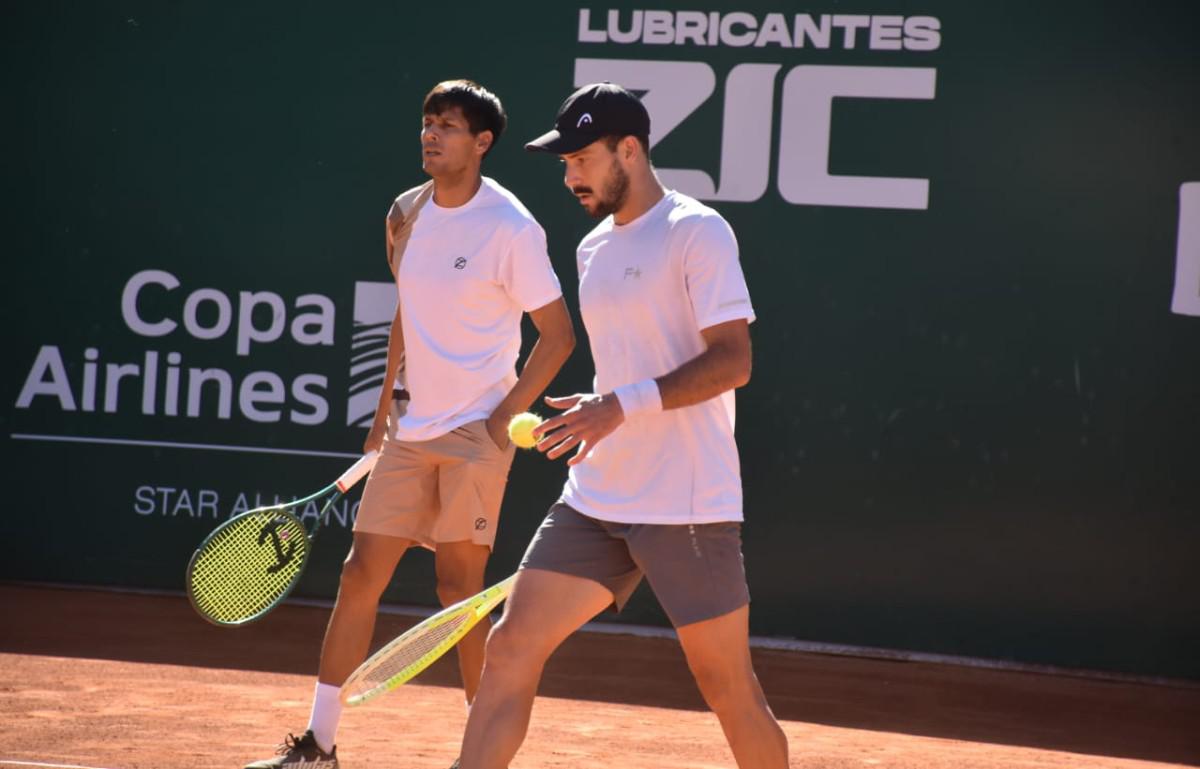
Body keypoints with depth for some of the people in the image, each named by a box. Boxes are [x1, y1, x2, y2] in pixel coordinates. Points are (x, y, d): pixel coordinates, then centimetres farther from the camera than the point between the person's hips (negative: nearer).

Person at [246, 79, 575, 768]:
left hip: (474, 432, -6)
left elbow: (558, 335, -8)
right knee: (362, 572, 3)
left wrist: (503, 418, -14)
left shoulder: (511, 228, -11)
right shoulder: (407, 216, 8)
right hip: (410, 429, 6)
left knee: (459, 585, -6)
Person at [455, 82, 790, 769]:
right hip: (595, 501, 7)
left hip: (688, 506, -7)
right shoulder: (594, 248, 16)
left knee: (728, 686, -1)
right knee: (510, 648, -1)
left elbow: (732, 361, -17)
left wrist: (622, 407, -24)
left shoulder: (696, 232, -9)